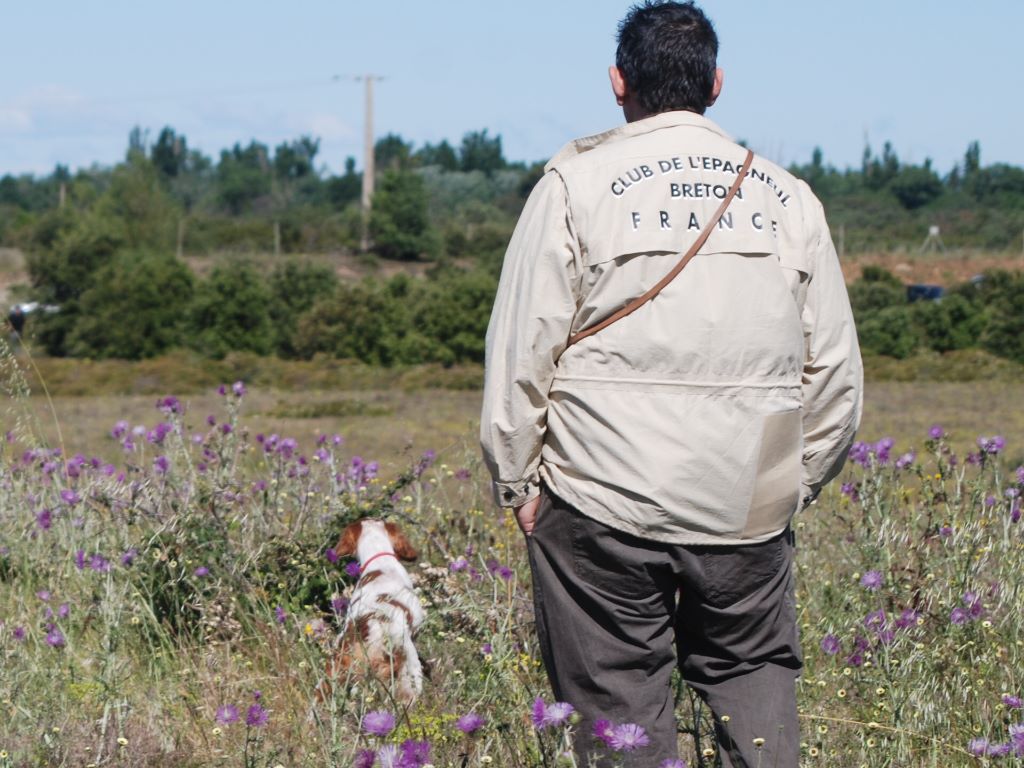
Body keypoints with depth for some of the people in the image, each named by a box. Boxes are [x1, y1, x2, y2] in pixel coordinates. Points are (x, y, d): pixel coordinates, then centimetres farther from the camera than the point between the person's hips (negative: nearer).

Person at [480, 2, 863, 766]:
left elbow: (523, 346, -3)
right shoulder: (788, 198, 9)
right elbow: (835, 371, 12)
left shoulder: (578, 183, -1)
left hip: (607, 501, -2)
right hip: (750, 503, 3)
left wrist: (518, 482, 5)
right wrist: (799, 480, 23)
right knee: (755, 674, 14)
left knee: (619, 702, 3)